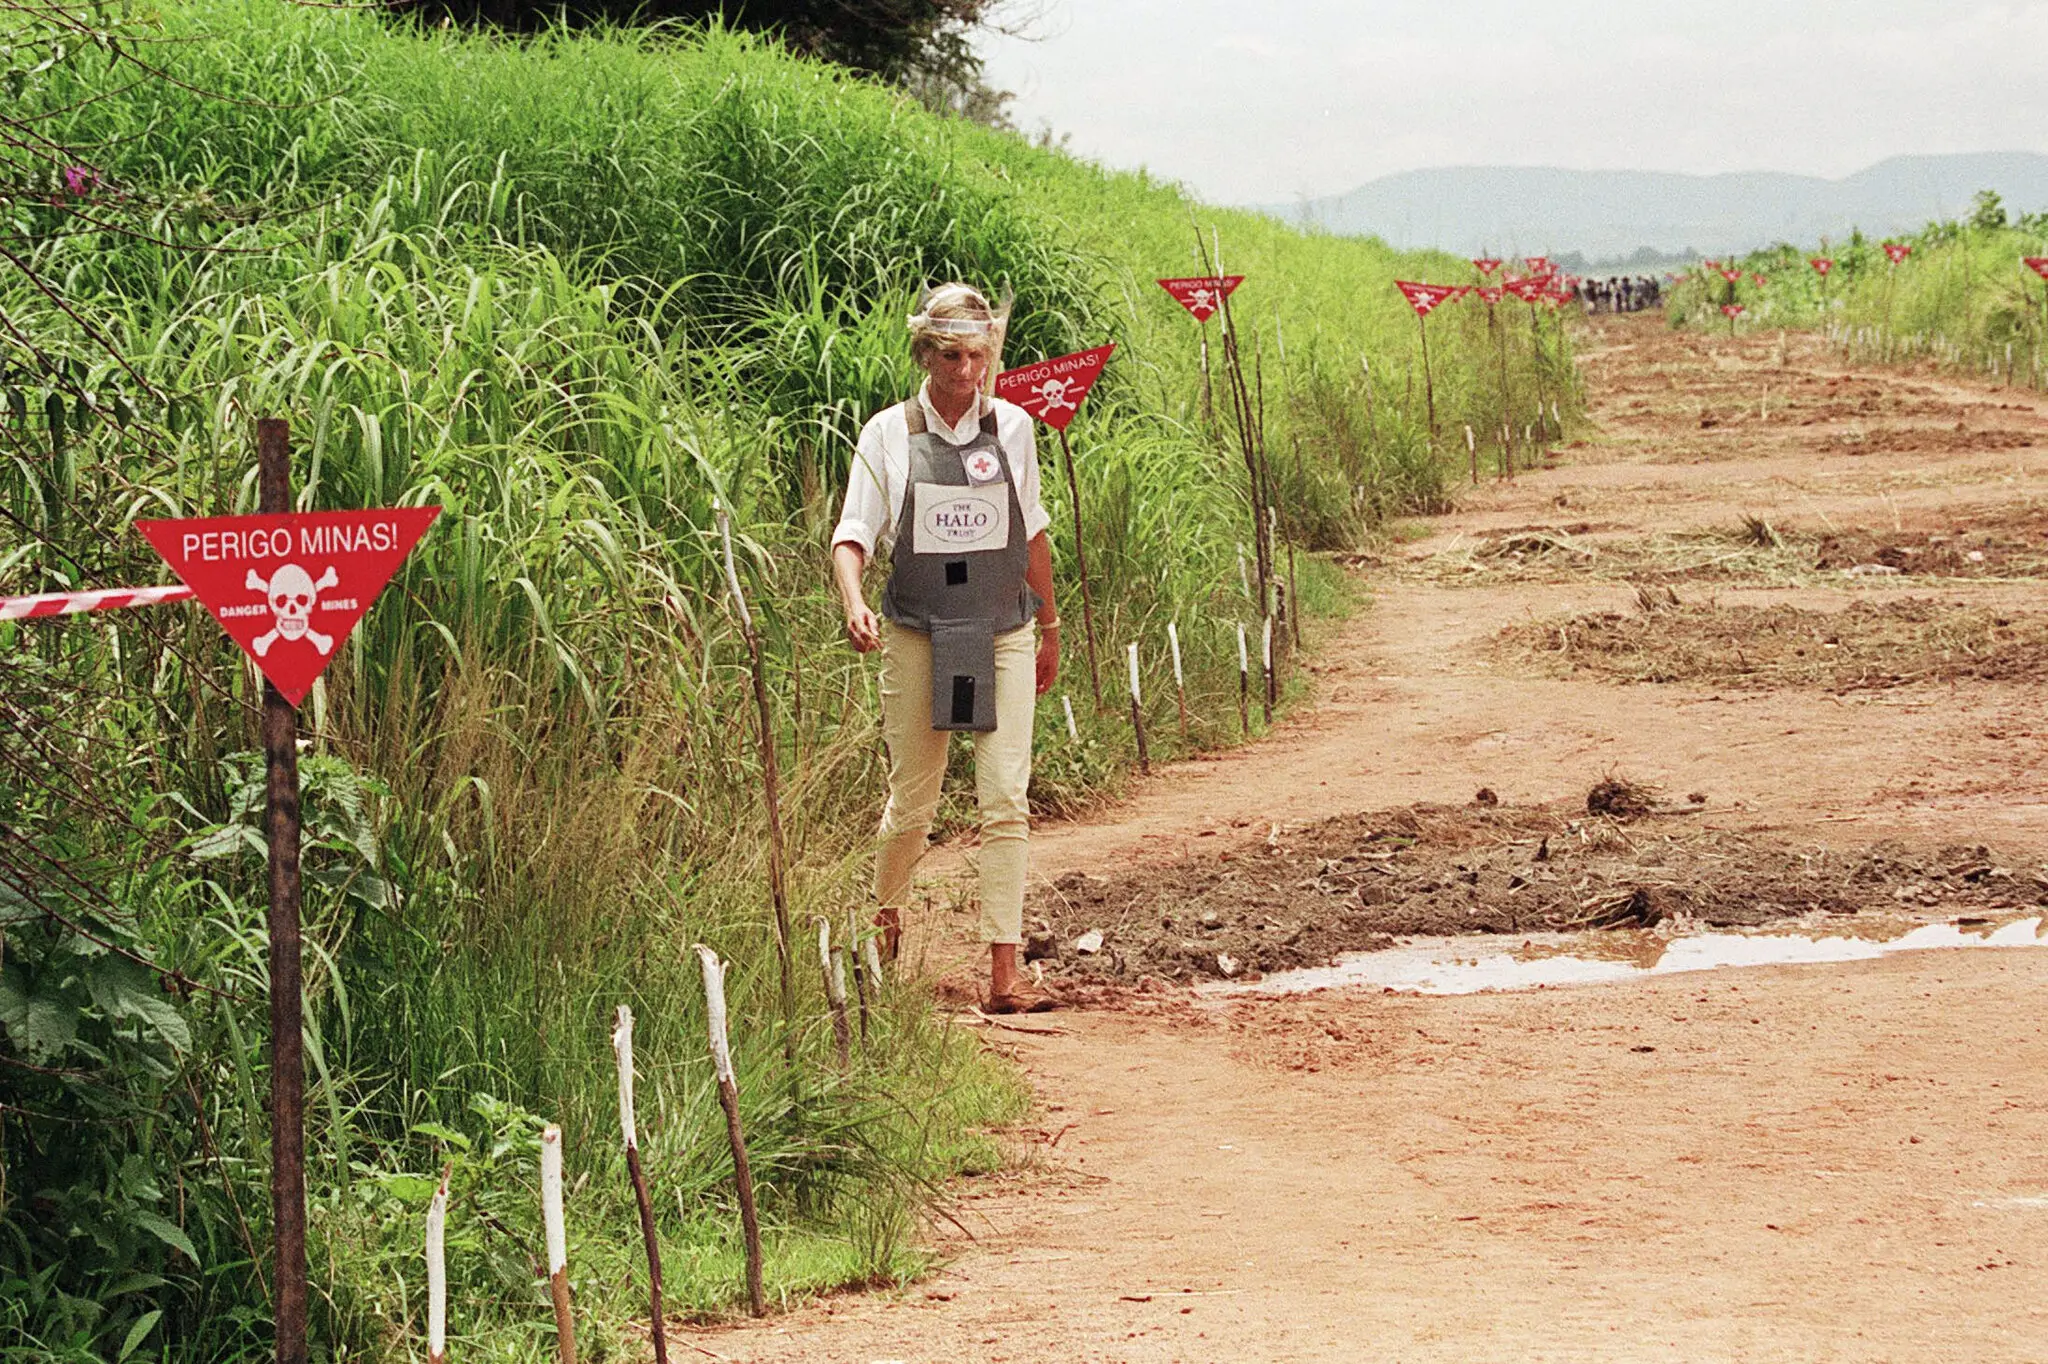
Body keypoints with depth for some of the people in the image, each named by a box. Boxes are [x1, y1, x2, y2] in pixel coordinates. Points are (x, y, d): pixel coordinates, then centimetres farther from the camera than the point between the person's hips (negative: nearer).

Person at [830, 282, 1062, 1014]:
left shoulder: (1011, 427, 4)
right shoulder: (889, 433, -2)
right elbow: (854, 533, -4)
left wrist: (1049, 628, 20)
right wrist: (854, 603, -24)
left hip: (1002, 635, 1)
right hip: (917, 637, -1)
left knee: (1006, 801, -9)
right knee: (911, 802, 6)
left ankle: (1004, 973, -11)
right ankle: (885, 914, 37)